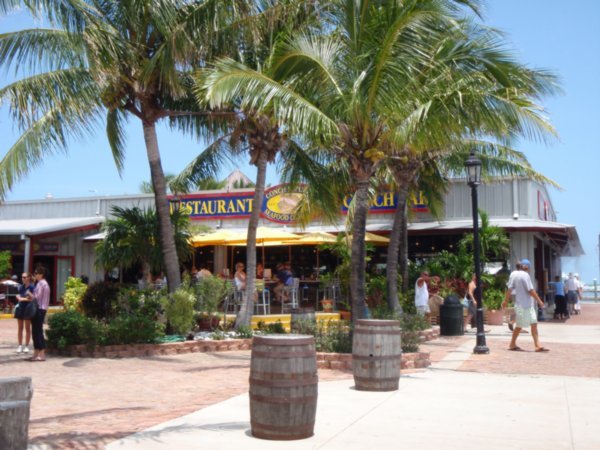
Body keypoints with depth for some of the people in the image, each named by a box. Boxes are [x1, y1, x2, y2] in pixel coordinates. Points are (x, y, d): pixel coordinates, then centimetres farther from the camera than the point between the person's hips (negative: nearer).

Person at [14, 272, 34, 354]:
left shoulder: (32, 287, -7)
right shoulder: (20, 287, 9)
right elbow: (18, 297, 4)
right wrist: (25, 298, -14)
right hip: (20, 307, 5)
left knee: (27, 328, 3)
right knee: (20, 328, 8)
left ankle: (27, 346, 9)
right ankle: (20, 345, 13)